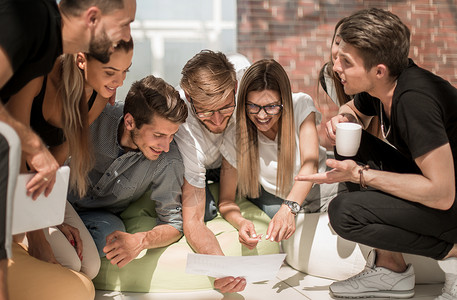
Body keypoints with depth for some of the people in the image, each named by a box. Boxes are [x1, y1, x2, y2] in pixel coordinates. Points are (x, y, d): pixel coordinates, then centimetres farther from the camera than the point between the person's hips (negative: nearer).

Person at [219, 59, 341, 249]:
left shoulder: (301, 105, -20)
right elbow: (226, 200, -18)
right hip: (274, 198, 1)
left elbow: (310, 164, -31)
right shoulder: (237, 132, -20)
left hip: (320, 189, -1)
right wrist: (240, 222, -43)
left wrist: (289, 208, -50)